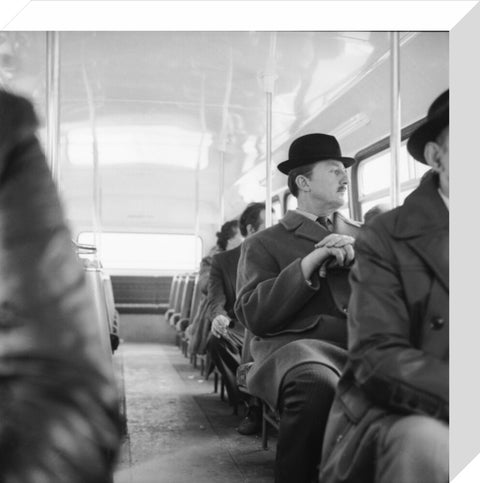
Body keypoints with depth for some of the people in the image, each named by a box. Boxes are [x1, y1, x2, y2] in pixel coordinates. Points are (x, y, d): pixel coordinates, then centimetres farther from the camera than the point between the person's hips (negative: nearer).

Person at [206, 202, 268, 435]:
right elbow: (216, 300, -2)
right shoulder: (222, 261, 10)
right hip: (238, 328, 0)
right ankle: (253, 405, -22)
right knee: (216, 340, -34)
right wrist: (219, 317, -28)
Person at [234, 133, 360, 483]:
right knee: (317, 385, -40)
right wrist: (308, 263, -7)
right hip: (298, 343, -3)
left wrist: (357, 257, -1)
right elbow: (254, 316, 2)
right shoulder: (263, 243, 17)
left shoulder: (363, 236, 29)